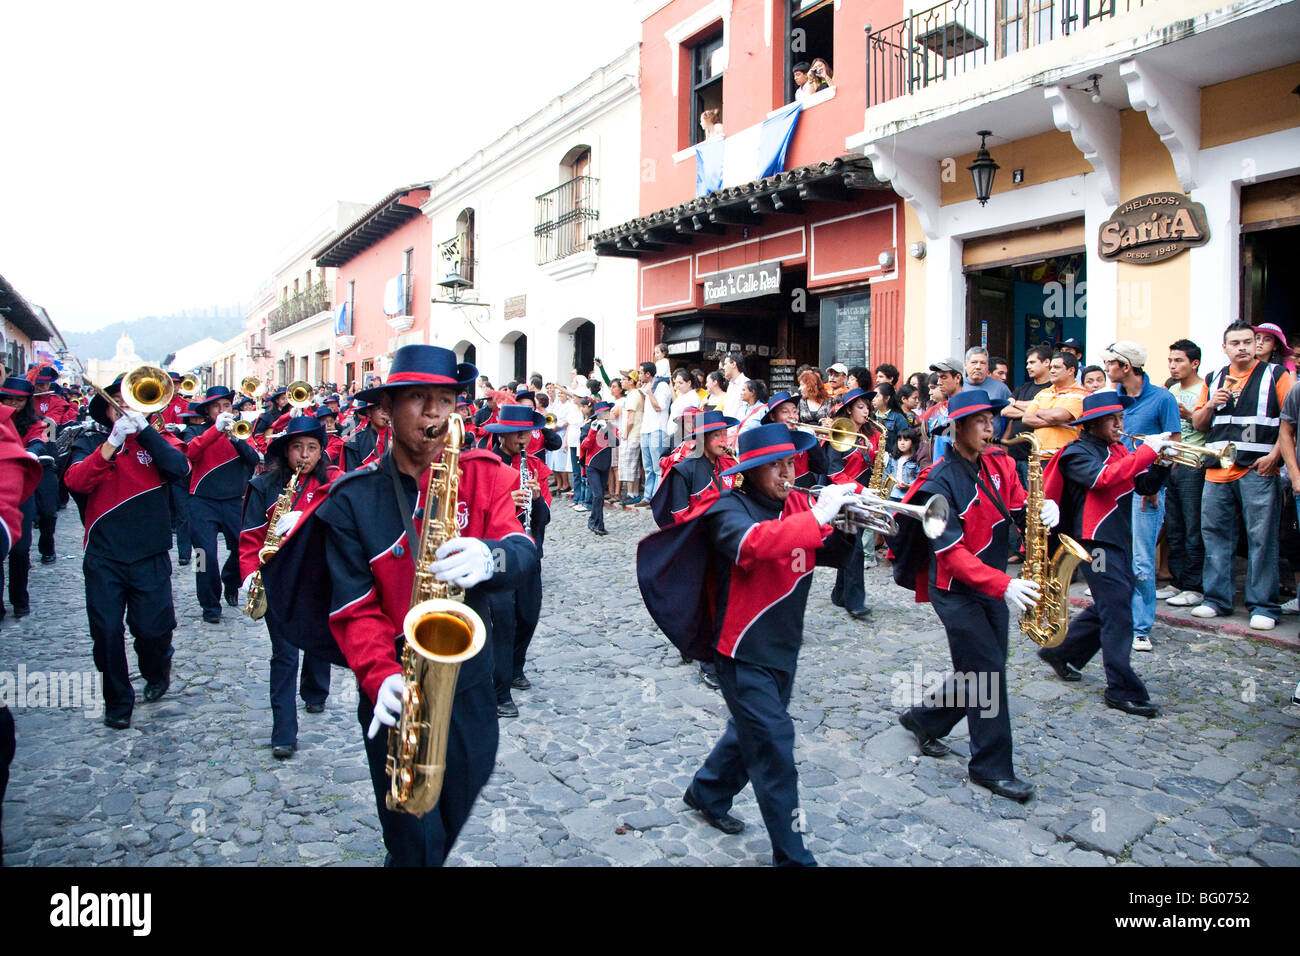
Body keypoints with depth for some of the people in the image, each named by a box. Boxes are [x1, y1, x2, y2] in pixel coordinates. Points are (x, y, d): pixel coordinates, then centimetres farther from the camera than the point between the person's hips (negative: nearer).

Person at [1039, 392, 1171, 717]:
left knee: (1110, 606, 17)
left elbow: (1145, 486, 12)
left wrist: (1161, 464, -7)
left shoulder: (1118, 450, 14)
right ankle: (1123, 691, 0)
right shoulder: (1077, 452, -10)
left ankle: (1060, 652, 31)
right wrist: (1147, 451, -24)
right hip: (1095, 540, -9)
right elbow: (1104, 478, -29)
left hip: (1119, 540, 9)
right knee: (1117, 612, -7)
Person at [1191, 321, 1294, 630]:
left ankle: (1263, 606, 5)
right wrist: (1211, 404, -2)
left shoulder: (1276, 375, 3)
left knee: (1261, 539, -2)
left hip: (1258, 470, -4)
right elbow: (1198, 424, 17)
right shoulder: (1213, 380, 15)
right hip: (1217, 470, 4)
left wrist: (1274, 454, -13)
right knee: (1215, 535, 8)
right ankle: (1216, 599, 18)